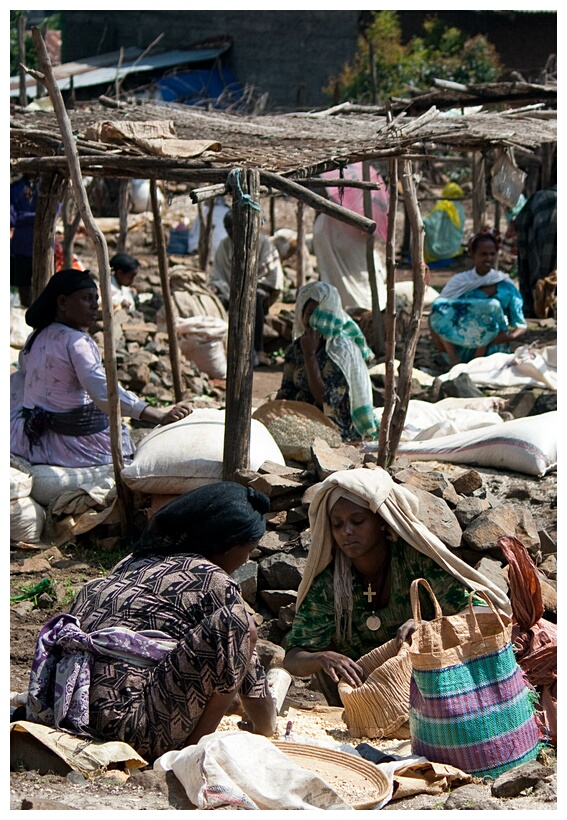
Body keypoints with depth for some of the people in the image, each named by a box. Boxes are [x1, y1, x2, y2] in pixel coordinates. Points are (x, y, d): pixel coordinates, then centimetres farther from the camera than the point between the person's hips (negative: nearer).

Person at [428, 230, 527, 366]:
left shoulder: (505, 285, 2)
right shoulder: (460, 281, 5)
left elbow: (521, 326, 3)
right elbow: (437, 311, 2)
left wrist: (510, 336, -20)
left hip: (490, 348, -1)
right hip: (460, 349, 1)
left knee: (492, 305, -26)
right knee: (439, 305, -19)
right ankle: (454, 361, -18)